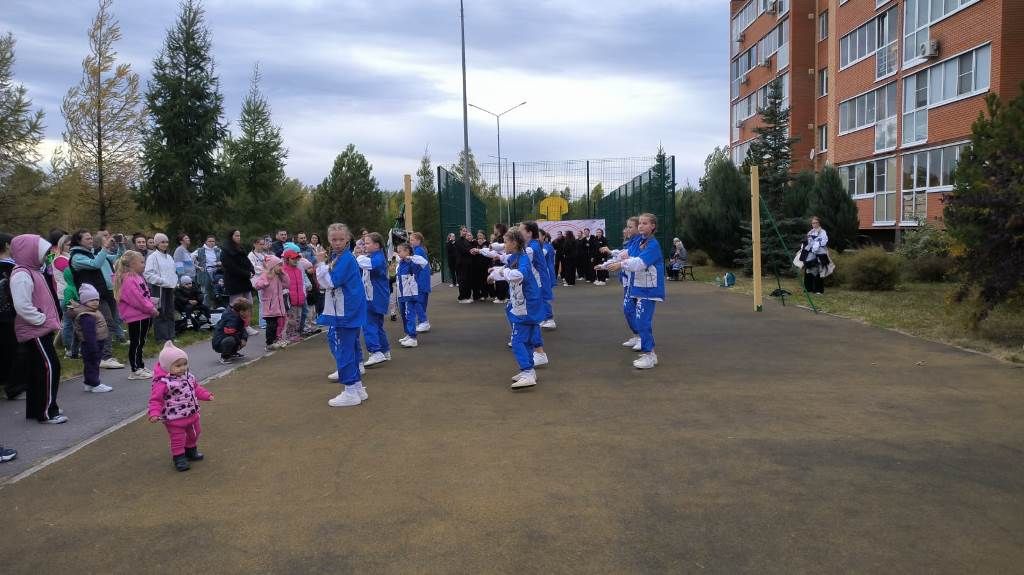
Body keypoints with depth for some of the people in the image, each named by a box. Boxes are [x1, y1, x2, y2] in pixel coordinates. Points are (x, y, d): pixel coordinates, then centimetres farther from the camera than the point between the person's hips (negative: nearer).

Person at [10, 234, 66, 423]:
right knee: (50, 367, -8)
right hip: (34, 331, -10)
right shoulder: (21, 275, -17)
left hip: (40, 330, 10)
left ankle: (35, 409, 24)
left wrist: (49, 321, 13)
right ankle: (47, 412, -2)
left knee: (37, 370, 15)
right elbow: (22, 306, -25)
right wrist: (43, 321, -18)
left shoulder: (32, 271, 14)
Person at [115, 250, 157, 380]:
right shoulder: (128, 280, -18)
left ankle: (140, 367, 26)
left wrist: (152, 307, 7)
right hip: (136, 317, -10)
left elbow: (146, 295, 20)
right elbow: (137, 299, -23)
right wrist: (151, 309, -15)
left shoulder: (138, 277, 16)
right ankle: (135, 371, 4)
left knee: (140, 342, 17)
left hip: (144, 315, 10)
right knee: (136, 343, -3)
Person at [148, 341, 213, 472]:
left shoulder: (188, 377, -1)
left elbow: (196, 388, 16)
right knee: (177, 439, 4)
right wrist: (155, 413, -33)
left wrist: (207, 395, 10)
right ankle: (179, 458, 23)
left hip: (192, 414, 8)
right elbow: (155, 399, -23)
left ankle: (191, 451, 48)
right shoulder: (163, 382, -24)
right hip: (174, 418, -8)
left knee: (194, 434, 24)